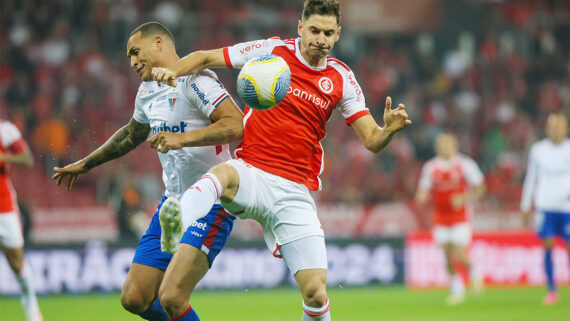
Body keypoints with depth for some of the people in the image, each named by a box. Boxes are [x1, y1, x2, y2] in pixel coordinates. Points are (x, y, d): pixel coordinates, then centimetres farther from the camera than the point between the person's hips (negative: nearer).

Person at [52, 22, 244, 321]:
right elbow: (131, 134, 34)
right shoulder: (147, 91, 14)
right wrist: (86, 164, 45)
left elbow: (236, 125, -28)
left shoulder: (194, 80, -15)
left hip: (211, 204, -9)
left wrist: (182, 138, -36)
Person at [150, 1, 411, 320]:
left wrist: (389, 129, -18)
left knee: (316, 292, -11)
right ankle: (176, 224, -68)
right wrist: (172, 71, -12)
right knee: (222, 174, -40)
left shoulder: (342, 79, 7)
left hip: (295, 192, 2)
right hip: (250, 174, -2)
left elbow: (372, 140, 5)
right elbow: (205, 58, 8)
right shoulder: (271, 51, 1)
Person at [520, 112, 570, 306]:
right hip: (545, 205, 0)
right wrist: (525, 205, 16)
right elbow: (531, 178, 14)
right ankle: (552, 291, -2)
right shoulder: (538, 150, 7)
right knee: (548, 246, -8)